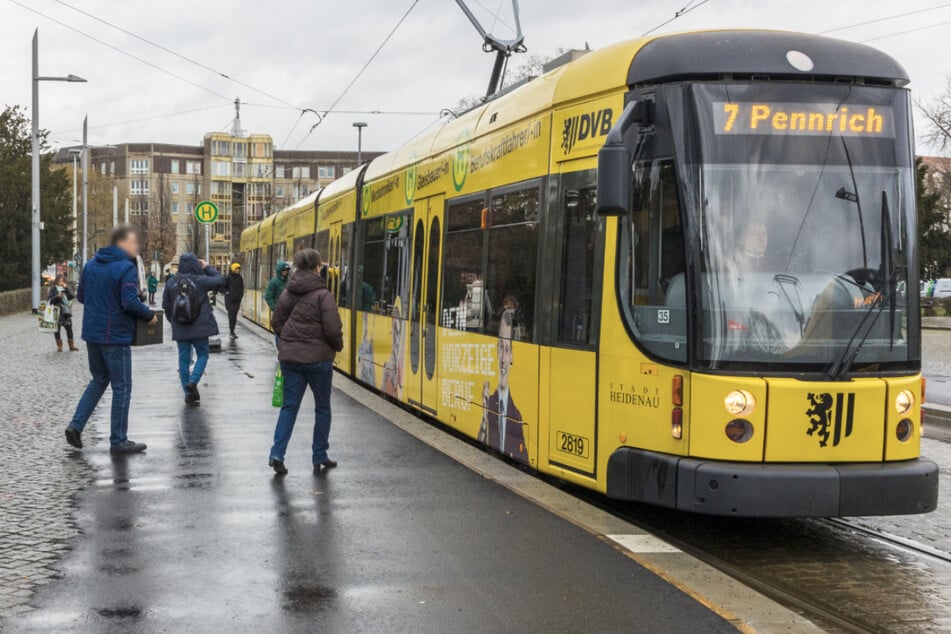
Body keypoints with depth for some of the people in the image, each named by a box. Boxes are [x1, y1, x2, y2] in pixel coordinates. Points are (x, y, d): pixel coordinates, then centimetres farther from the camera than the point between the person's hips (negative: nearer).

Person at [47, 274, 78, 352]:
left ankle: (71, 346, 11)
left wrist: (66, 288, -13)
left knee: (69, 328, 3)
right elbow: (50, 300, -6)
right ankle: (59, 346, 12)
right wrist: (58, 296, -20)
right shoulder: (53, 289, 0)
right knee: (57, 329, 2)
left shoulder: (66, 288, 8)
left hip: (66, 311, 2)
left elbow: (72, 296, -5)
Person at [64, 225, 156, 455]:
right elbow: (130, 302, -24)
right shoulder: (126, 268, -16)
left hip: (92, 333, 7)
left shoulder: (90, 265, 8)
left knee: (99, 380, 23)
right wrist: (149, 315, -8)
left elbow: (80, 295, 14)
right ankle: (118, 441, 8)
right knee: (122, 388, 3)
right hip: (116, 337, -7)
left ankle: (76, 425, 12)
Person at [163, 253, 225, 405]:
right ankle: (193, 381, -10)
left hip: (180, 329, 3)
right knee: (202, 355, 13)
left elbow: (166, 307, 4)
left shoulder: (172, 284, -2)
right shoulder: (200, 281, -11)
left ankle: (188, 393, 12)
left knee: (184, 358, 10)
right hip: (200, 328, -3)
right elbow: (219, 280, -1)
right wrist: (208, 267, 9)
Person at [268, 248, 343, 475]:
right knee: (322, 408, 11)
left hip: (289, 356, 5)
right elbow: (332, 330, -16)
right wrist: (338, 345, 3)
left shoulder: (287, 293, 4)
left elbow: (276, 322, 11)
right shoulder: (323, 295, -13)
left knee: (289, 406, 9)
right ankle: (319, 457, 17)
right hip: (317, 358, -4)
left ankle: (277, 454, -5)